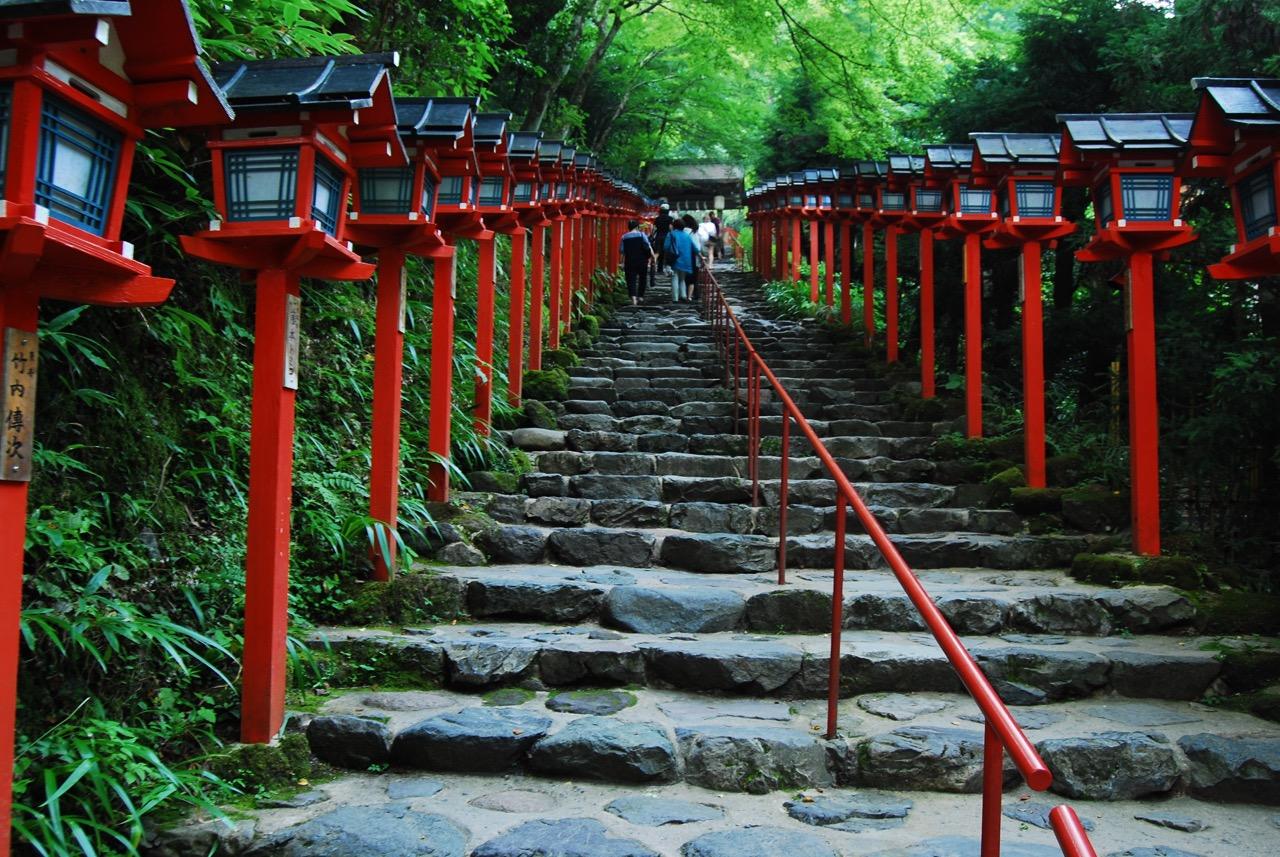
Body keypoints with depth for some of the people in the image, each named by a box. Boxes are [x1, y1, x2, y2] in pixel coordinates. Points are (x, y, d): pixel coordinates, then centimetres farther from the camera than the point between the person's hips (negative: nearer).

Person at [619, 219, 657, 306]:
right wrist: (653, 256, -2)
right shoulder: (641, 235, -2)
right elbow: (648, 247, -8)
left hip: (629, 262, 0)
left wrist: (622, 263, 6)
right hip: (642, 261, 0)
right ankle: (640, 296, 24)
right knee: (642, 279, 18)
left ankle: (633, 298, -17)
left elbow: (621, 250, 2)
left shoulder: (624, 237, 3)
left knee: (631, 280, -1)